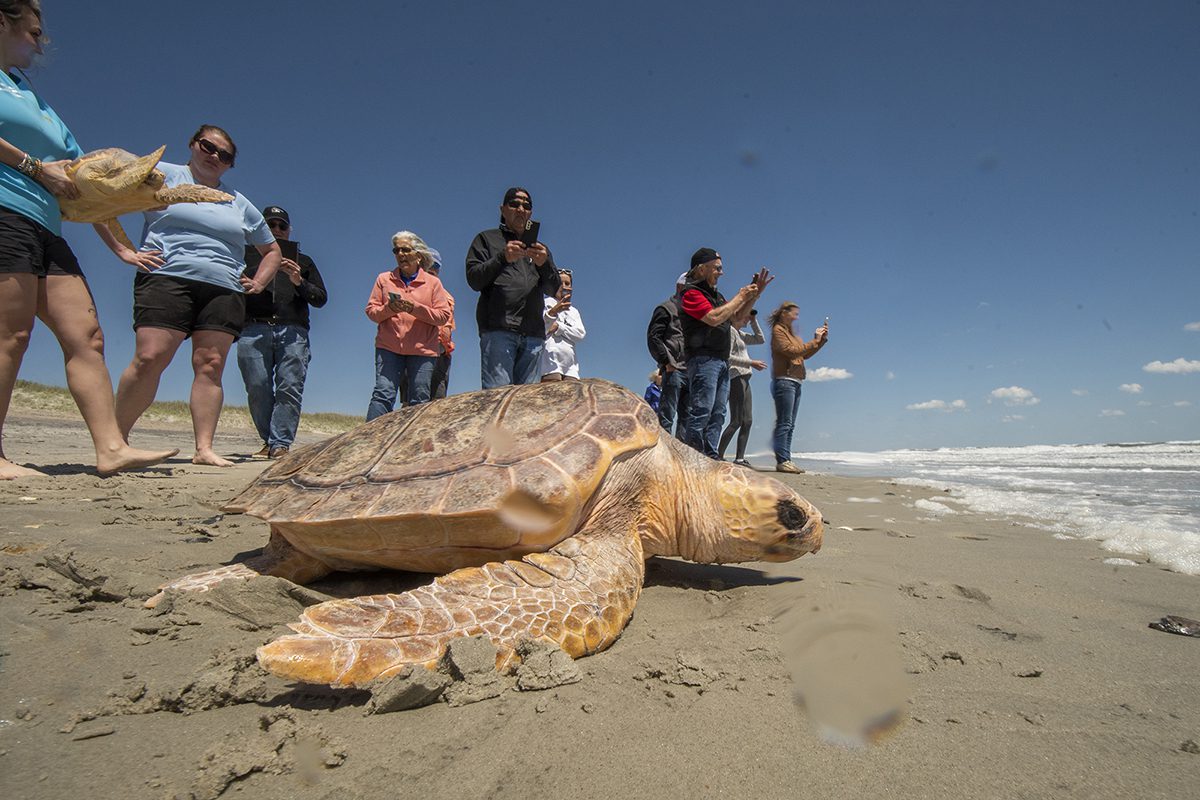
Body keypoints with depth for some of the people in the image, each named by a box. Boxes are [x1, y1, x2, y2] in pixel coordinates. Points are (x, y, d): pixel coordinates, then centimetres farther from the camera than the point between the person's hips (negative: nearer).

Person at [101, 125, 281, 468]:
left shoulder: (240, 204, 24)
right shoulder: (160, 175, 13)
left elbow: (272, 250, 31)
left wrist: (259, 282, 15)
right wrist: (123, 251, -1)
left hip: (225, 290, 3)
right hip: (167, 279, -3)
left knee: (211, 366, -7)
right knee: (149, 358, -15)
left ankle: (204, 448, -10)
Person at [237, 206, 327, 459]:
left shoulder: (303, 262, 25)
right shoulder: (247, 255, 22)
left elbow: (321, 298, 14)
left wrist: (299, 282, -3)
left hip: (293, 332, 0)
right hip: (253, 330, 0)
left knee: (290, 388, -11)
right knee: (257, 389, -5)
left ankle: (280, 444, -12)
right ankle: (269, 441, 6)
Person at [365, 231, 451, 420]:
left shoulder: (433, 282, 9)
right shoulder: (384, 279, 14)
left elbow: (444, 315, 0)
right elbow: (371, 310, 10)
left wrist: (415, 308, -13)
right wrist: (388, 309, -11)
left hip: (422, 350, 0)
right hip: (388, 348, 1)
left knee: (419, 401, 0)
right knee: (383, 394, -9)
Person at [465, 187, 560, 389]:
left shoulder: (541, 248, 27)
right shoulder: (487, 239, 18)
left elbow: (552, 290, 15)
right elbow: (473, 279, 4)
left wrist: (544, 264, -5)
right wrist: (502, 258, -11)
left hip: (534, 334, 4)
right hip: (498, 329, -3)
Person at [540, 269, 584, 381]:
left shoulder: (573, 311, 27)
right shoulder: (547, 303, 10)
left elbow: (580, 335, 10)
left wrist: (558, 326, -4)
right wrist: (552, 312, -29)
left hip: (570, 363, 6)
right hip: (550, 358, -5)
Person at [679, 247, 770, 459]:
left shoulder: (715, 295, 23)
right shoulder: (692, 293, -5)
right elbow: (714, 318, -18)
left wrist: (756, 292, 17)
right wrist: (740, 296, -7)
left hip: (723, 361, 9)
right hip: (703, 360, -9)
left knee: (718, 413, 5)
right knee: (702, 410, -14)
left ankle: (710, 455, 6)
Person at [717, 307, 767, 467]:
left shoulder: (739, 333, 22)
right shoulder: (730, 330, -6)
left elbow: (760, 339, 25)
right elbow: (727, 357, -16)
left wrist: (754, 321, 18)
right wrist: (750, 362, -18)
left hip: (744, 379, 10)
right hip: (736, 378, -10)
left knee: (747, 421, 4)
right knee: (736, 421, -14)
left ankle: (740, 458, 4)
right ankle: (719, 456, -12)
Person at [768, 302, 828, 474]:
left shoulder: (790, 333, 24)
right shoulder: (778, 330, -2)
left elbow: (805, 354, 22)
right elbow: (792, 351, -14)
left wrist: (822, 339, 14)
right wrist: (815, 340, -10)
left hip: (794, 383, 9)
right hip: (784, 381, -9)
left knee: (789, 425, 5)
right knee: (784, 423, -14)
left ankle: (786, 460, 5)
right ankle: (782, 461, -16)